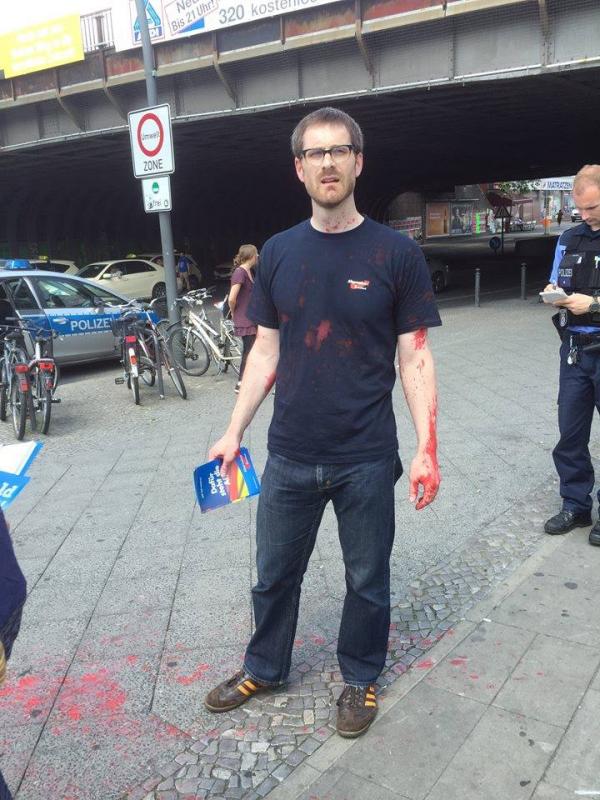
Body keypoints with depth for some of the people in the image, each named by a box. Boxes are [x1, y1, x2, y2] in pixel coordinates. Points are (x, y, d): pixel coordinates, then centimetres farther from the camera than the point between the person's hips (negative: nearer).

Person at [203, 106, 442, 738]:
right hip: (290, 456, 3)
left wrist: (426, 448, -10)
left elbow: (415, 358, -5)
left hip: (367, 460, -2)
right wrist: (234, 431, 5)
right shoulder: (278, 253, 4)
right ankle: (264, 668, 42)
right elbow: (266, 350, 8)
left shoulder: (397, 253, -5)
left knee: (367, 579, 14)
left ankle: (360, 678, 39)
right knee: (273, 573, 17)